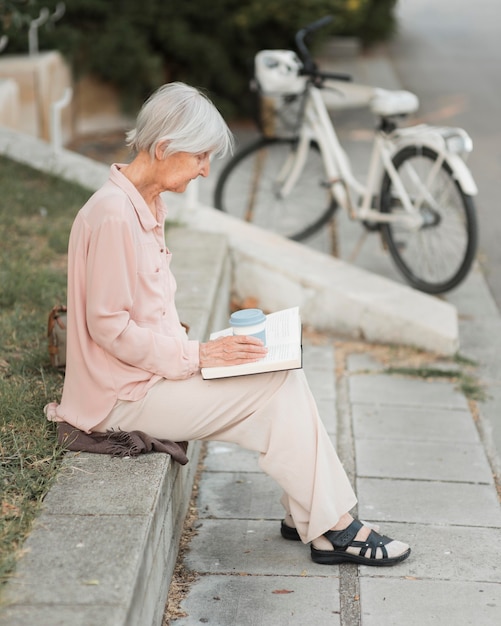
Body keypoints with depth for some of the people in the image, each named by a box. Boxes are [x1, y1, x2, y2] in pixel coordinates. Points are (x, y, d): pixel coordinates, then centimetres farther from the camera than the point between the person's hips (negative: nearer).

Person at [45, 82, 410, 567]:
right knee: (279, 387, -12)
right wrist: (196, 355, -18)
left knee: (284, 383, -2)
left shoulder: (147, 204, 10)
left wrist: (203, 349, 4)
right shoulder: (113, 215, -22)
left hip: (153, 369, 9)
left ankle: (309, 516, 4)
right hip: (125, 394, -9)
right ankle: (329, 527, 0)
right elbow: (109, 328, -22)